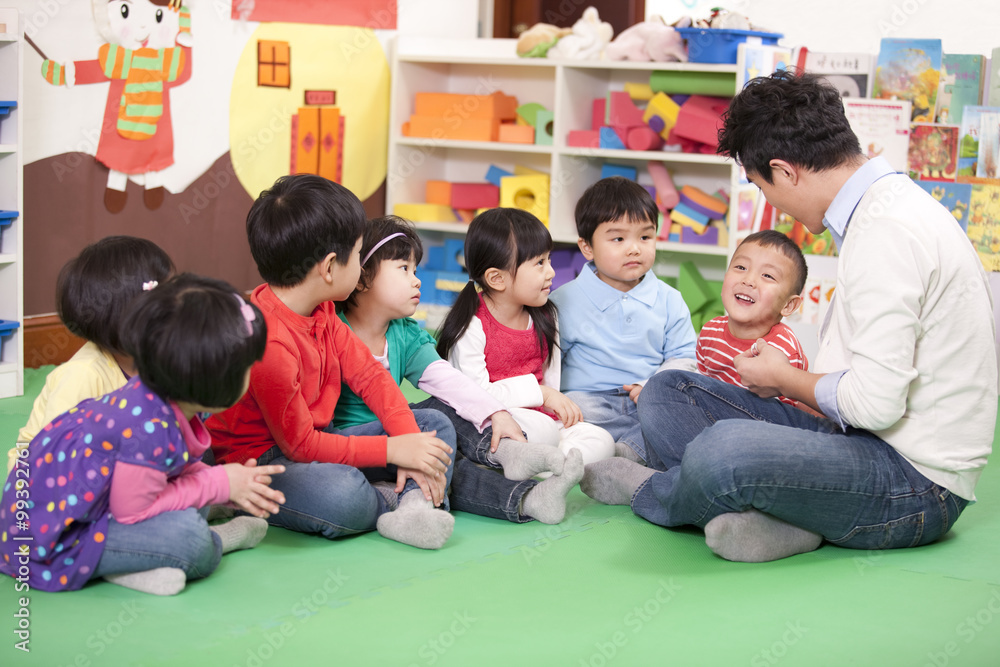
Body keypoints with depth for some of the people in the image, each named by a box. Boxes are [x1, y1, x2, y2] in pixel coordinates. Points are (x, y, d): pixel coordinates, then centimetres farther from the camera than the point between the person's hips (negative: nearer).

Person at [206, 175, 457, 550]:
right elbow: (301, 445, -24)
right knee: (342, 494, -42)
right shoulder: (268, 342, -29)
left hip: (310, 440, 10)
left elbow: (368, 374, 4)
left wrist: (410, 443, -10)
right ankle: (390, 499, -9)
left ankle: (416, 503, -22)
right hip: (258, 461, -10)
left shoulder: (319, 311, 2)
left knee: (436, 425, 4)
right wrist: (393, 450, -22)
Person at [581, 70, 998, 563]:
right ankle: (787, 515, -11)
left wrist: (785, 379, -6)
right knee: (666, 392, 8)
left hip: (917, 483, -10)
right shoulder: (886, 206, 13)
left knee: (722, 449, -34)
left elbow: (876, 402, -24)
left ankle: (649, 493, 1)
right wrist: (790, 378, 14)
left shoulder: (888, 232, -20)